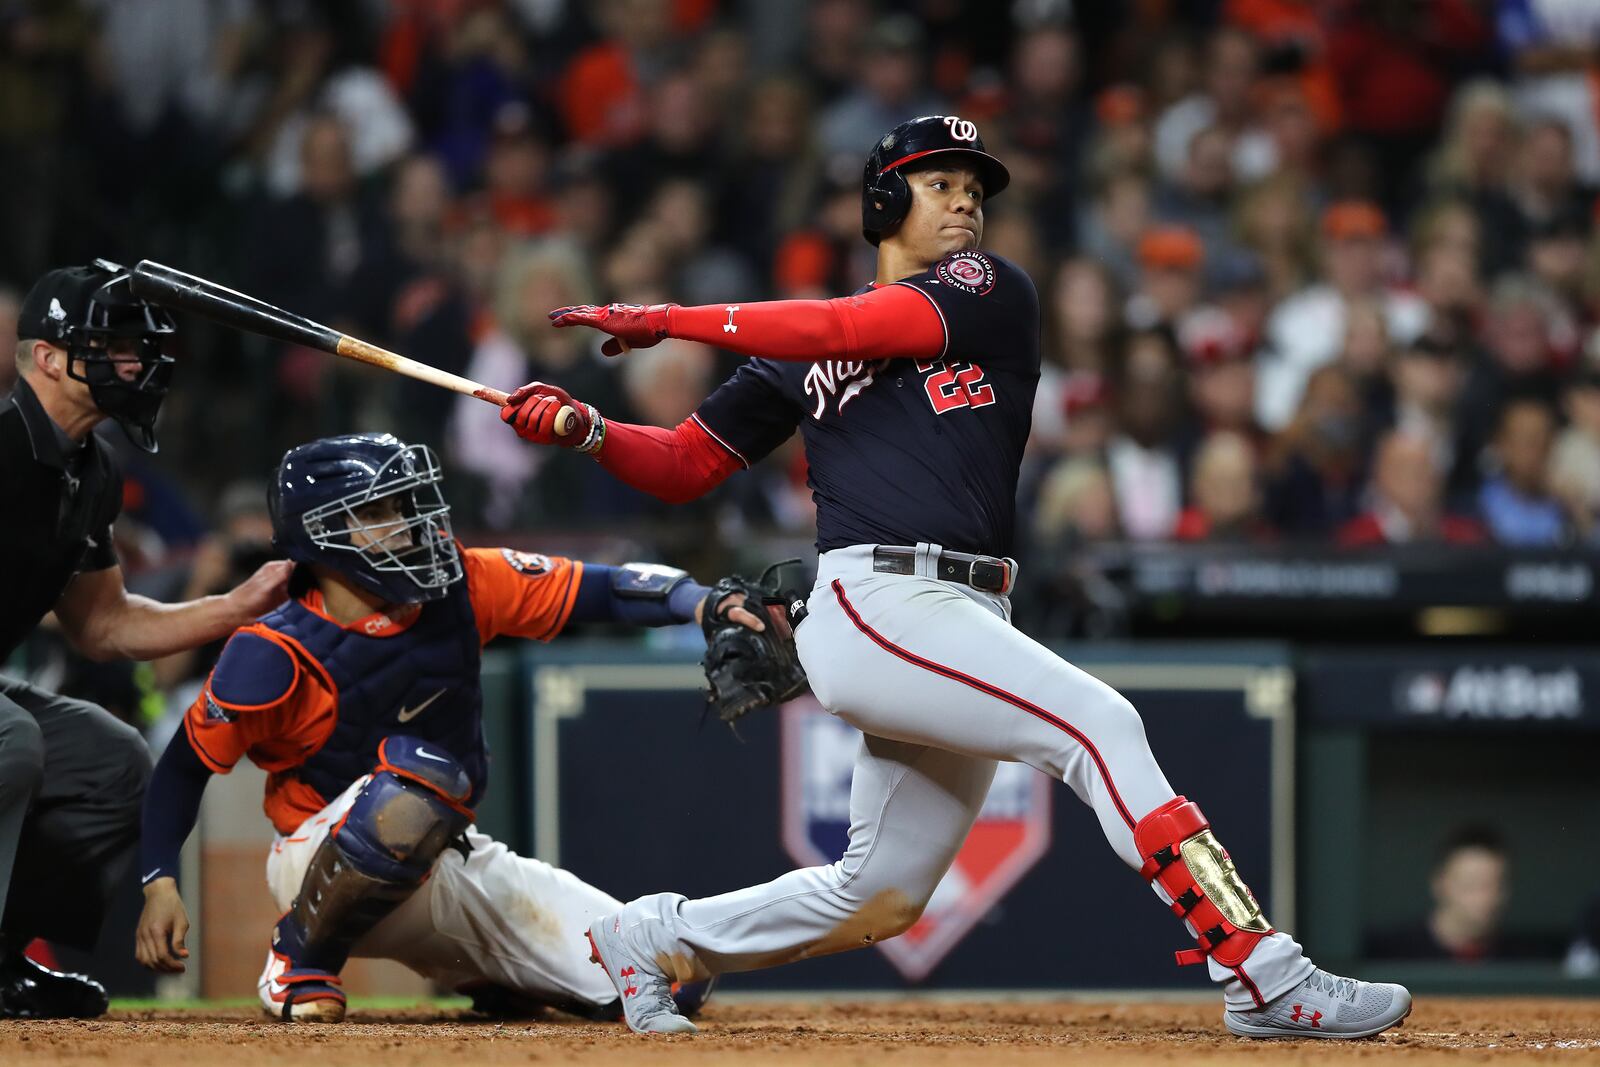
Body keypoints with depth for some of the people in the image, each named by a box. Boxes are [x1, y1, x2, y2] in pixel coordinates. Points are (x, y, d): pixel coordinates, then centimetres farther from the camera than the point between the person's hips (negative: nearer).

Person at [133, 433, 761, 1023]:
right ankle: (300, 960, -17)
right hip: (322, 868, -5)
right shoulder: (275, 656, -17)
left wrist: (699, 603, -24)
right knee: (418, 774, -41)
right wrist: (160, 883, -18)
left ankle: (477, 969, 21)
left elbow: (595, 591, -7)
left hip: (450, 866, 6)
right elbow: (185, 766, -8)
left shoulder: (456, 588, -4)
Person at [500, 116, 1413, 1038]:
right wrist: (585, 431, 2)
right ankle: (1263, 976, -26)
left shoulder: (992, 292, 12)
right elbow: (684, 466, 20)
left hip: (968, 625, 4)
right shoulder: (802, 351, 15)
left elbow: (855, 329, -3)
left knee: (881, 901, 8)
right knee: (1097, 722, -21)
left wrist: (669, 321, -2)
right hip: (878, 606, -4)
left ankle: (656, 938, 28)